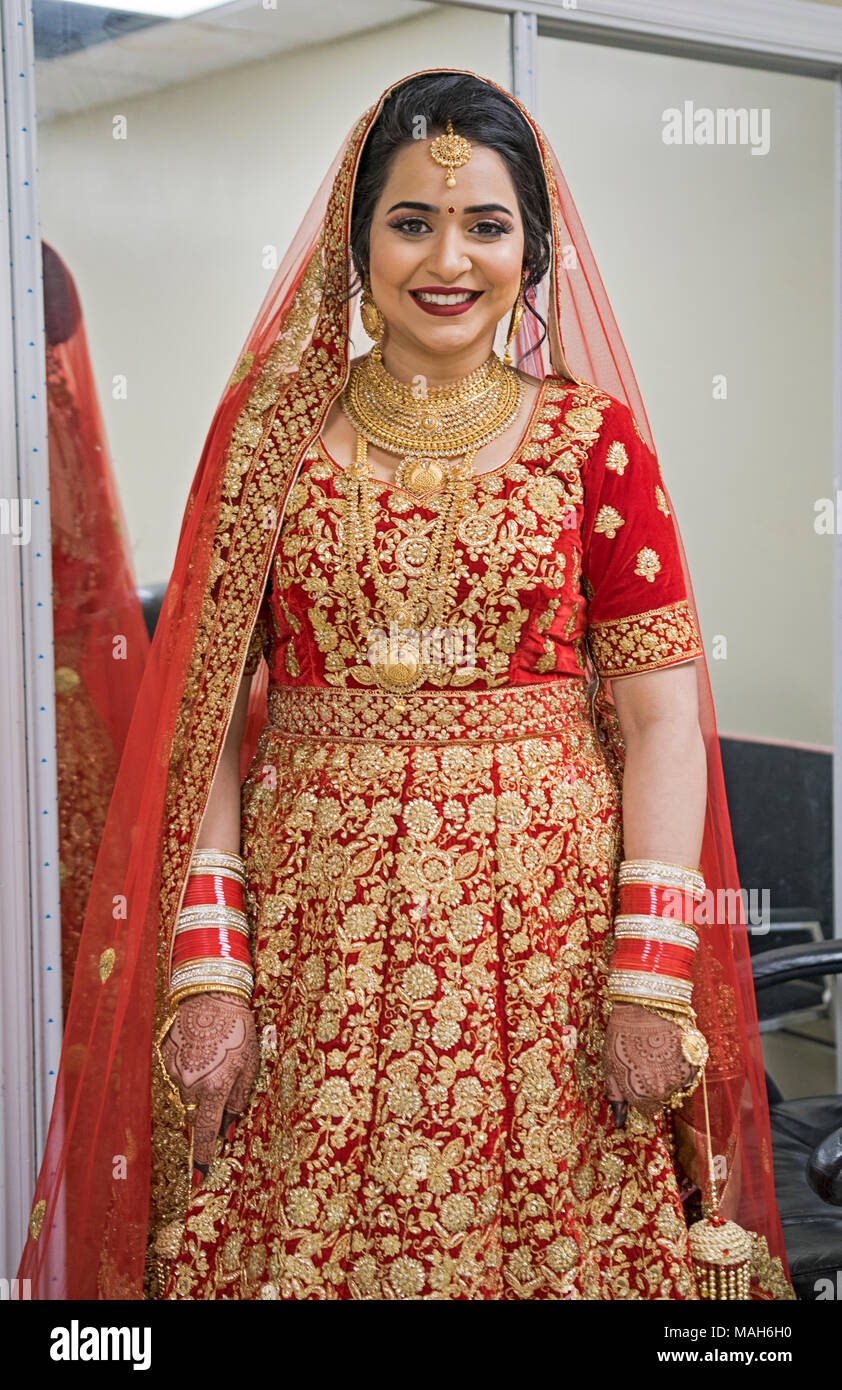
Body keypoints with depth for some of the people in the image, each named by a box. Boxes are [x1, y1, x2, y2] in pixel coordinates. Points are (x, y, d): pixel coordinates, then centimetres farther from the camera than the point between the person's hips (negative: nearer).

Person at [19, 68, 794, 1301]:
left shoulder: (592, 436, 3)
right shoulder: (274, 428, 5)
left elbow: (662, 717, -1)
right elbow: (208, 707, 2)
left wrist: (652, 981, -9)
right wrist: (206, 966, -6)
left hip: (541, 932, 0)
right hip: (311, 940, 1)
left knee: (543, 1246, 5)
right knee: (296, 1242, 6)